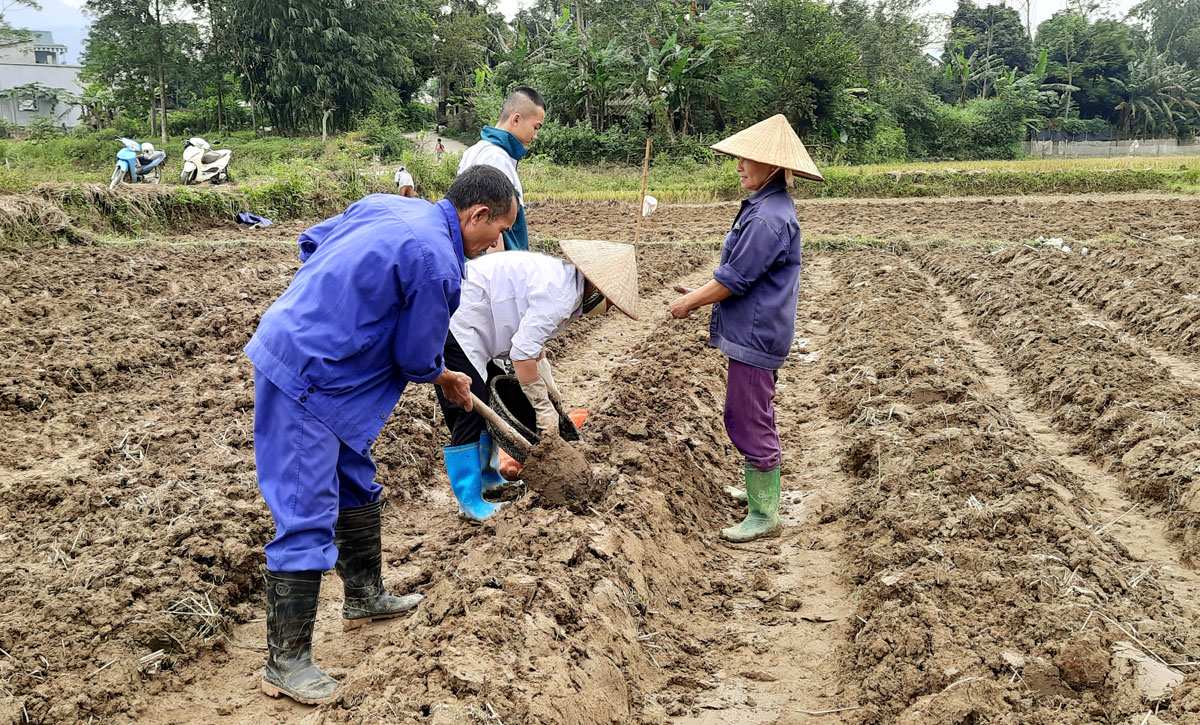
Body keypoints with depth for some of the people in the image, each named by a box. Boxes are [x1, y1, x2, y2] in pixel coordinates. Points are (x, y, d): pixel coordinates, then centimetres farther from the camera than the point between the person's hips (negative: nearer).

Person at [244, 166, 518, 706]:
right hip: (307, 386, -10)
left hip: (288, 350, 10)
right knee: (308, 522, -5)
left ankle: (364, 597, 40)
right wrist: (447, 380, 12)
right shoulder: (437, 263, -20)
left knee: (357, 487, 23)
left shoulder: (384, 206, 6)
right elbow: (418, 358, -9)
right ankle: (285, 663, 3)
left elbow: (311, 241, 19)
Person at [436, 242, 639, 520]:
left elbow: (532, 340, 19)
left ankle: (487, 476, 29)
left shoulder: (559, 275, 12)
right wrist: (543, 407, -14)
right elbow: (522, 353, -23)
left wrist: (549, 390, 17)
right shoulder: (560, 295, -21)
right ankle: (470, 502, -3)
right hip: (453, 324, -11)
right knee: (470, 411, -10)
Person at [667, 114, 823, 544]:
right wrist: (701, 296, 18)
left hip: (755, 336, -11)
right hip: (756, 331, 11)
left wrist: (690, 303, -7)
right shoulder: (765, 207, 11)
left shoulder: (769, 218, -22)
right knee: (755, 418, 22)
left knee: (749, 422, -4)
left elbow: (735, 279, -20)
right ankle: (761, 489, 37)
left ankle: (764, 516, 5)